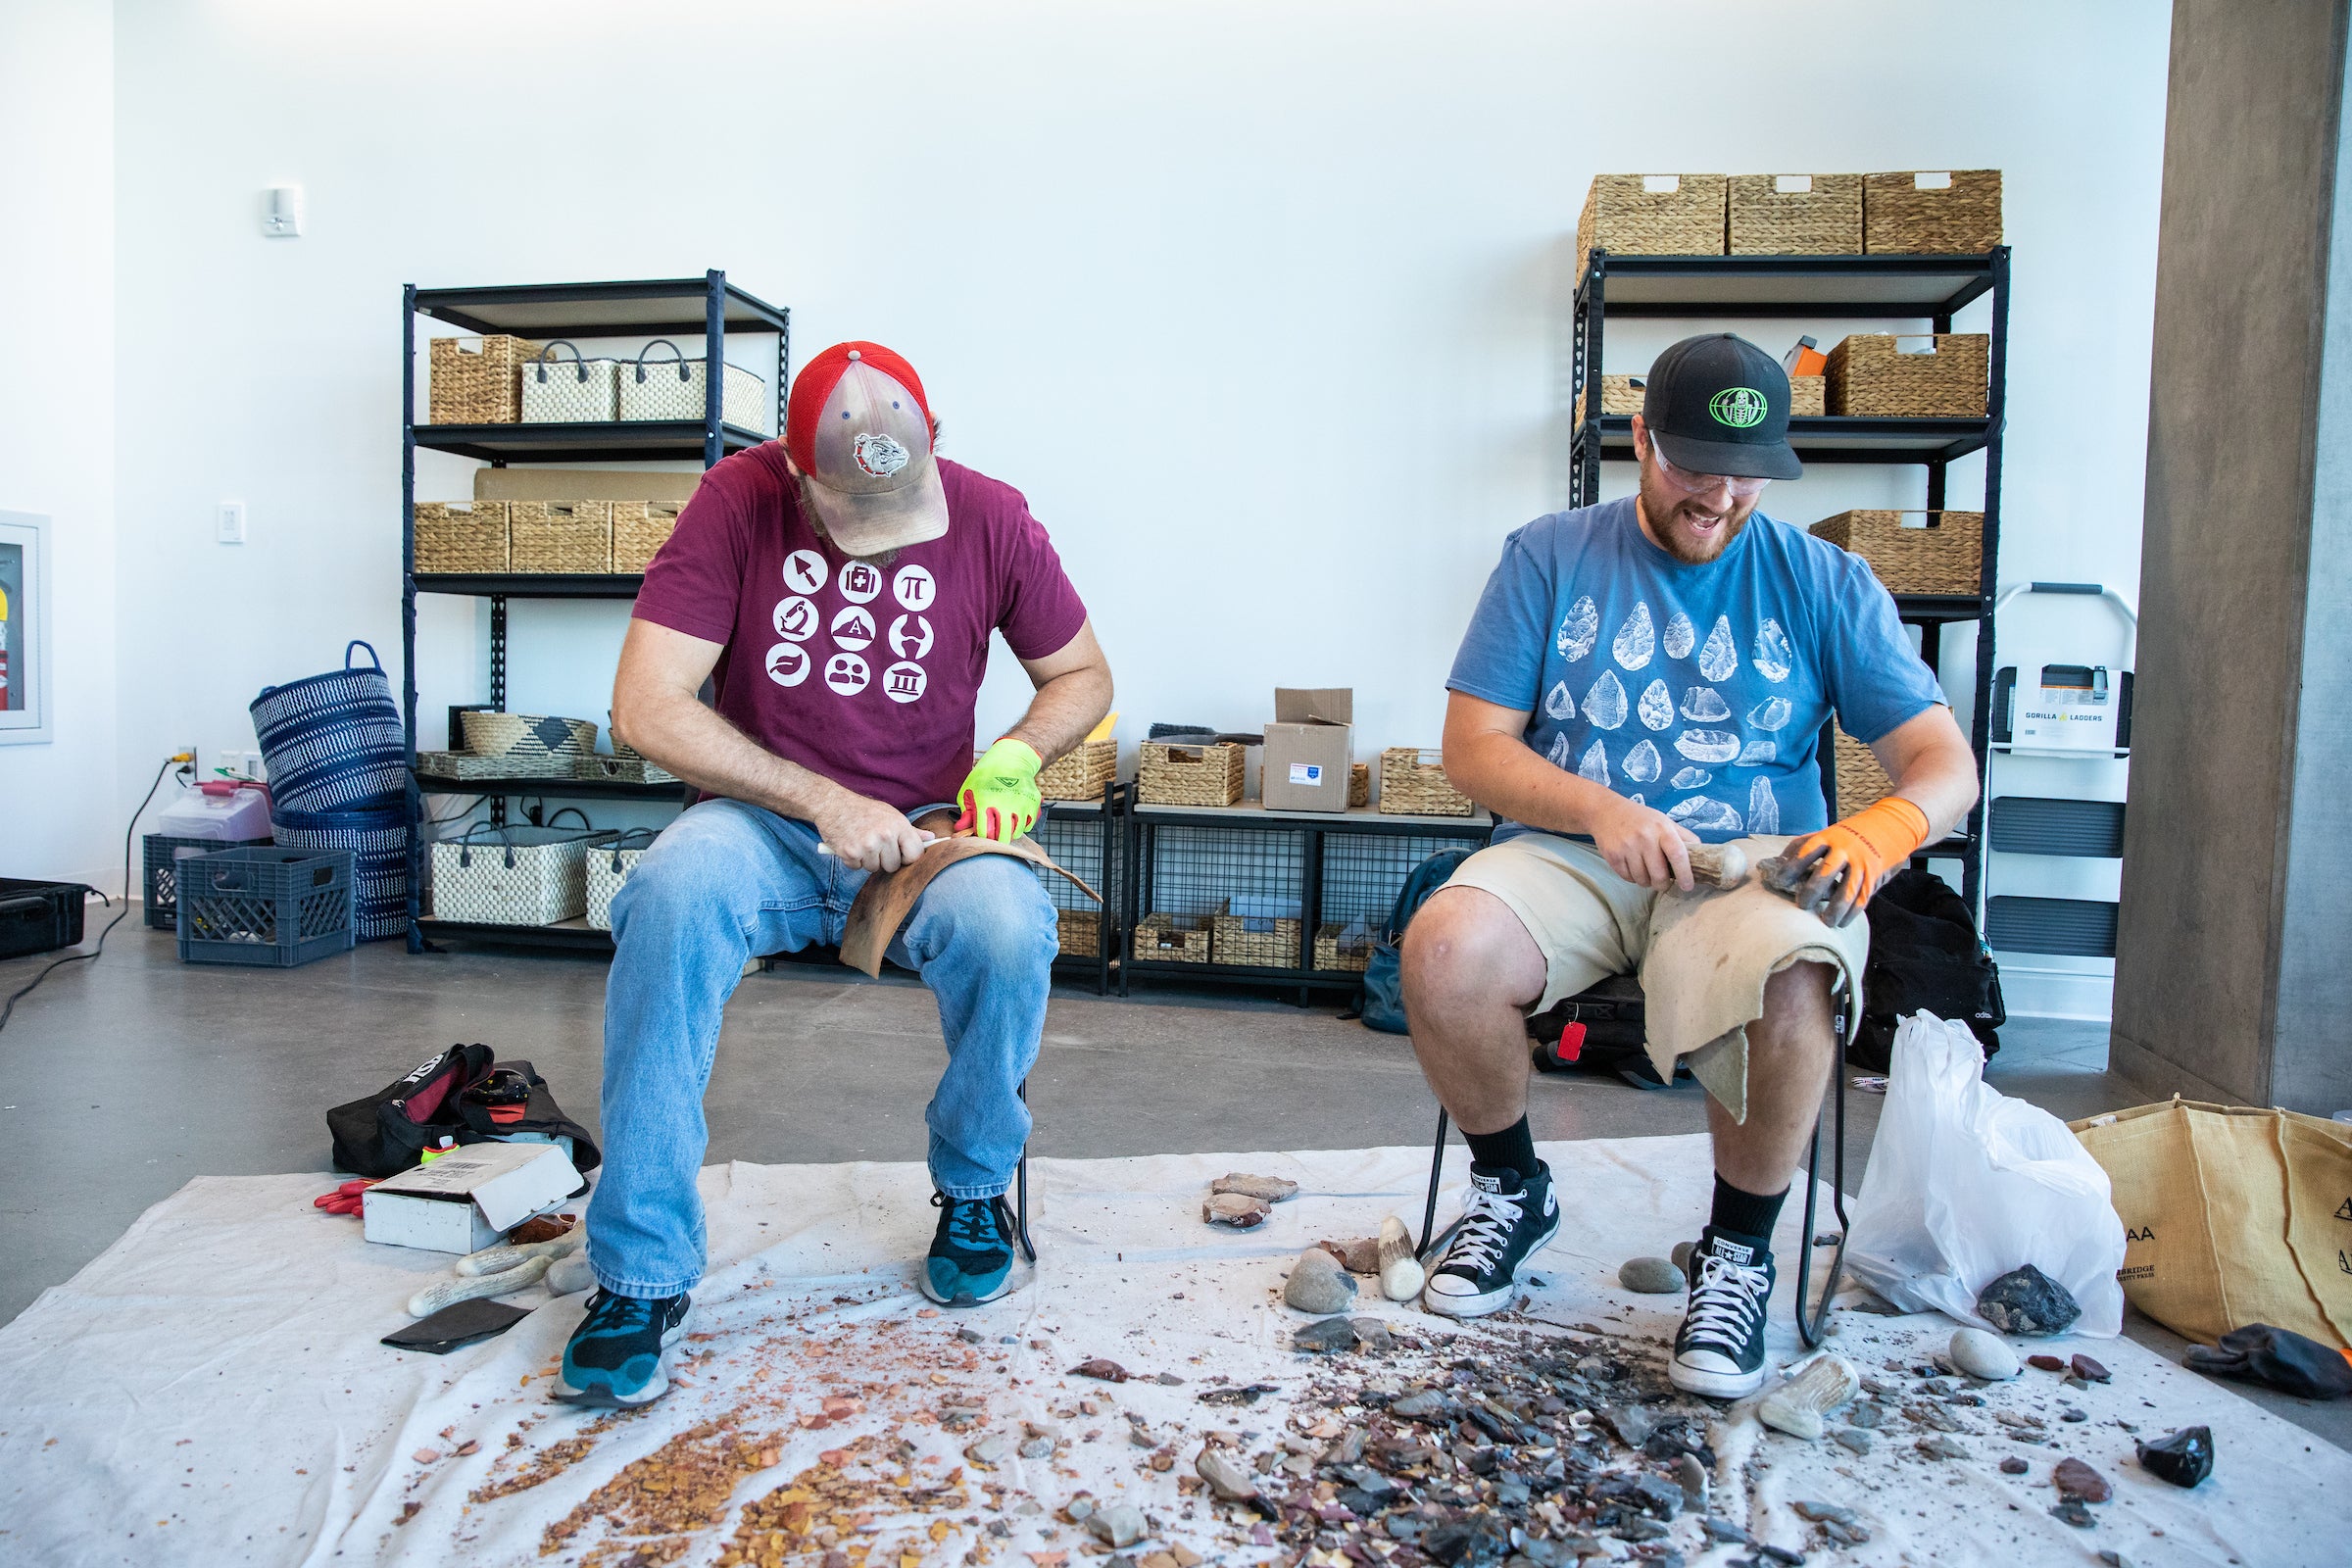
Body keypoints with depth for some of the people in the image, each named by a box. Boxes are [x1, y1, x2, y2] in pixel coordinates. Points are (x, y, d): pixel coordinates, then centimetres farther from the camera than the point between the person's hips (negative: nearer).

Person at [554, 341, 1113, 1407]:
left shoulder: (992, 519, -3)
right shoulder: (740, 499, -9)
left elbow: (1081, 675, 10)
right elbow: (646, 708, -13)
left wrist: (1017, 753, -11)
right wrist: (823, 802, -20)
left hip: (925, 830, 1)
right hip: (763, 819, 0)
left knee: (1007, 927, -33)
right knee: (671, 898, -35)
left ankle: (975, 1190, -1)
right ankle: (640, 1273, -21)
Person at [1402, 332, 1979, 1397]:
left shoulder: (1823, 583, 8)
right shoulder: (1549, 558, 6)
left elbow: (1945, 764, 6)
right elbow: (1473, 748, 0)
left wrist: (1886, 824, -19)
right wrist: (1600, 811, -18)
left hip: (1755, 868, 0)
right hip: (1572, 857, 1)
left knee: (1788, 987, -36)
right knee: (1443, 949, -30)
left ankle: (1737, 1250, -6)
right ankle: (1511, 1189, 1)